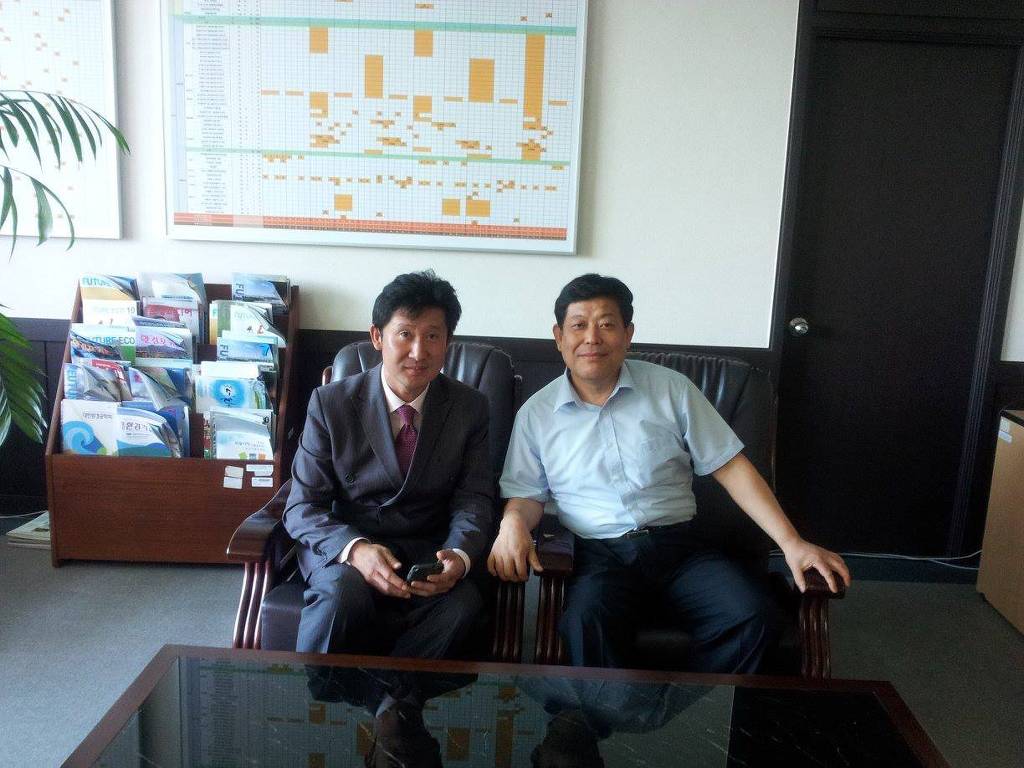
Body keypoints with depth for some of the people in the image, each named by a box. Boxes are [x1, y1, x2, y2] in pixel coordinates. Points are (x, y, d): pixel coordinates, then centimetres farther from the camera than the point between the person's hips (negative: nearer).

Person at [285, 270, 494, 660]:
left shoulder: (470, 407, 1)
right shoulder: (330, 403, -4)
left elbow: (474, 497, 1)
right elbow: (303, 508, -6)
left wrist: (461, 555, -22)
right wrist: (354, 550, -26)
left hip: (429, 549, 2)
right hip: (343, 544, -1)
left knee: (460, 602, -30)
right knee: (344, 593, -34)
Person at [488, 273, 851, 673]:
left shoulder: (671, 389, 6)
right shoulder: (536, 413, 7)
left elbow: (730, 466, 5)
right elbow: (527, 494, 10)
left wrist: (792, 543, -3)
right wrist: (513, 521, -15)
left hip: (678, 545, 2)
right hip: (597, 554, -2)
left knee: (754, 617, -22)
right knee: (586, 622, -34)